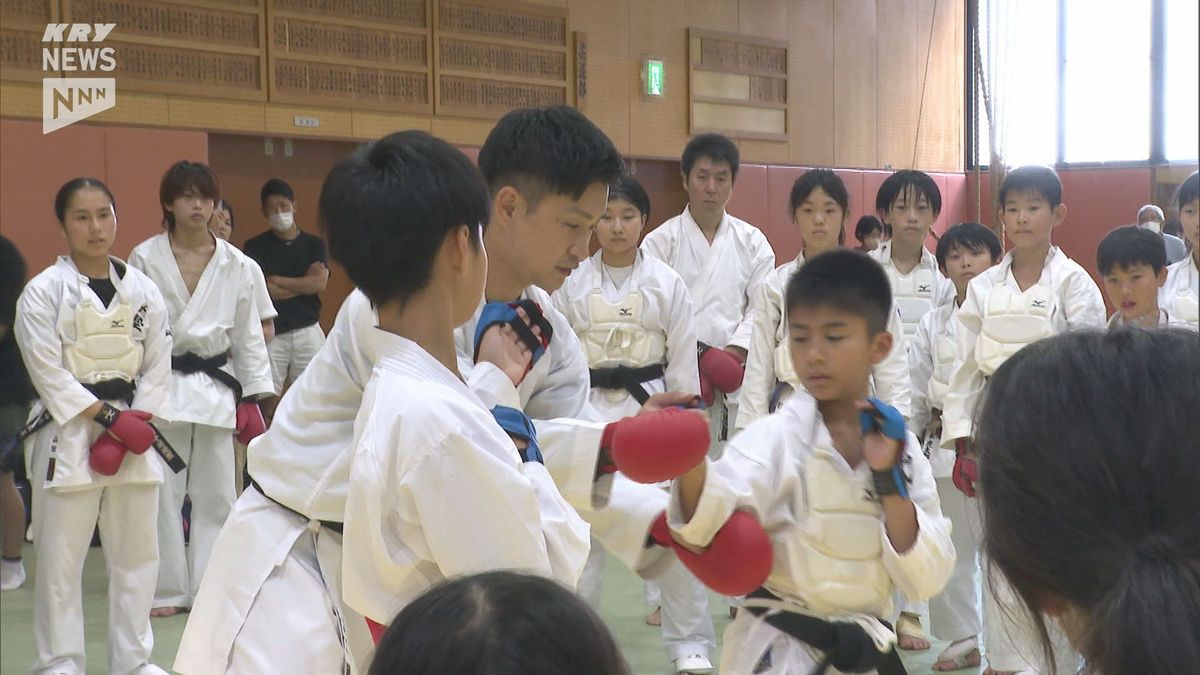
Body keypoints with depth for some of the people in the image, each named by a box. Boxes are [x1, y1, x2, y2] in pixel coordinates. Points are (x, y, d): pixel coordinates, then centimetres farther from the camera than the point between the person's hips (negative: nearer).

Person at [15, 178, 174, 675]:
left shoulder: (141, 289, 5)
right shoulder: (43, 292, -6)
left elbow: (157, 366, 5)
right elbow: (48, 373, -10)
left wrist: (134, 424, -7)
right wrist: (108, 416, -14)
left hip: (133, 433, 4)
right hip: (68, 435, -4)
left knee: (137, 553, 10)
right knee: (60, 558, -1)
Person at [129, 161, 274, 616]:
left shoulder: (235, 265, 4)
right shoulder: (145, 258, -2)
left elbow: (248, 334, 8)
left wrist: (254, 396, 4)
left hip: (216, 386, 2)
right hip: (160, 386, -2)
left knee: (215, 493, 7)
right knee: (162, 493, -1)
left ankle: (209, 588, 18)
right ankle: (168, 590, 12)